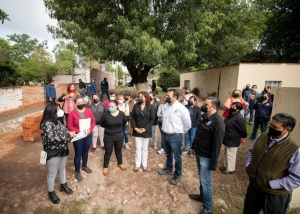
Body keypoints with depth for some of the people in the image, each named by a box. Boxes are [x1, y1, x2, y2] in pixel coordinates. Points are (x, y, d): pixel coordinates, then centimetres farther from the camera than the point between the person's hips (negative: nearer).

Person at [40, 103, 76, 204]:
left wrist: (70, 134, -7)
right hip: (53, 153, -8)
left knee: (62, 169, 24)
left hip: (62, 150, 8)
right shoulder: (46, 123, -23)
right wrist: (68, 135, -27)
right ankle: (51, 192, 32)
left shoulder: (57, 121, 4)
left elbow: (63, 132, 14)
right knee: (52, 173, 11)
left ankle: (63, 185, 45)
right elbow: (51, 139, -31)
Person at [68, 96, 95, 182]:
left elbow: (93, 121, 0)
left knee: (85, 152, 21)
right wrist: (79, 131, -23)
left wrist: (90, 129, -17)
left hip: (88, 136, 4)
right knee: (78, 154, 8)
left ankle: (84, 166, 45)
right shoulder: (72, 113, -14)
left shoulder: (88, 110, -4)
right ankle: (77, 172, 26)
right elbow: (69, 126, -11)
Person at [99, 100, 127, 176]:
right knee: (108, 152, 11)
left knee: (118, 151, 21)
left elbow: (125, 121, 10)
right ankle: (105, 167, 33)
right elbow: (101, 123, 1)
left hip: (119, 136, 2)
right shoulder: (106, 114, -17)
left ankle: (120, 163, 44)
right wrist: (107, 127, 2)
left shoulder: (121, 114, -11)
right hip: (108, 137, -2)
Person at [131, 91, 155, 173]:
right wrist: (135, 127, -10)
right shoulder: (135, 106, -2)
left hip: (146, 131, -1)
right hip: (137, 131, 2)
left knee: (145, 148, 12)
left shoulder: (151, 107, -8)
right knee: (138, 148, 11)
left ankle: (144, 164, 29)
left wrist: (145, 129, -15)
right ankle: (137, 164, 27)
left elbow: (152, 119, -9)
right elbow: (132, 117, 0)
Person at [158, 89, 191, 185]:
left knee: (177, 157, 12)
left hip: (175, 137, -6)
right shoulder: (165, 106, 0)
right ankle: (168, 169, 49)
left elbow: (188, 124, -11)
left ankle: (177, 175, 33)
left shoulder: (181, 108, -20)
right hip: (166, 135, 6)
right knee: (168, 154, 26)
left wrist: (180, 132, -1)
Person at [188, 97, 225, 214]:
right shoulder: (203, 116, 1)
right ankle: (202, 195, 46)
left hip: (207, 157, -7)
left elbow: (217, 144, -22)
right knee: (201, 177, 24)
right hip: (198, 153, 8)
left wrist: (213, 163, -18)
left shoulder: (218, 122, -24)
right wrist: (194, 146, 19)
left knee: (205, 181, 6)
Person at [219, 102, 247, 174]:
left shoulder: (239, 118, -26)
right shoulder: (230, 114, 3)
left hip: (233, 141, -9)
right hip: (227, 139, 9)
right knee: (226, 153, 22)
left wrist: (238, 137, -3)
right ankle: (226, 166, 40)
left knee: (230, 155, 7)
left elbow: (243, 131, -19)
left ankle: (230, 169, 26)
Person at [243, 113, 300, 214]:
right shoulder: (262, 136, -5)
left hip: (275, 195, -5)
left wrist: (271, 184, -19)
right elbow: (251, 152, 10)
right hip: (253, 186, 5)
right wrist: (248, 167, -3)